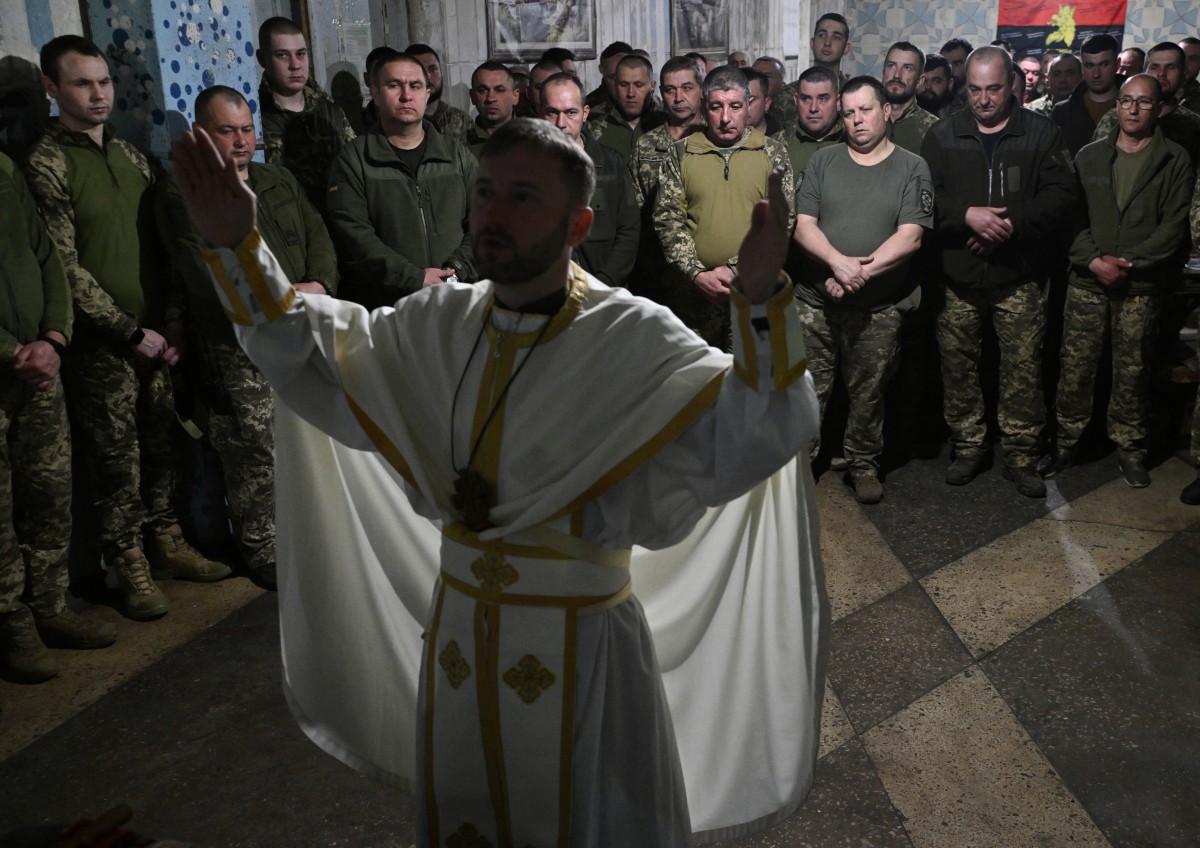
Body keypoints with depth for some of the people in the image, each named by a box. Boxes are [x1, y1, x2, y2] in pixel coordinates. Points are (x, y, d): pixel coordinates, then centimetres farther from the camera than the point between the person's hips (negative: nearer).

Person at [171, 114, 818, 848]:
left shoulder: (635, 339, -17)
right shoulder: (438, 324, -1)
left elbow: (759, 437, -27)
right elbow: (307, 357, 7)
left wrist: (761, 301, -40)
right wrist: (237, 247, -3)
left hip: (580, 647, -4)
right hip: (458, 631, 5)